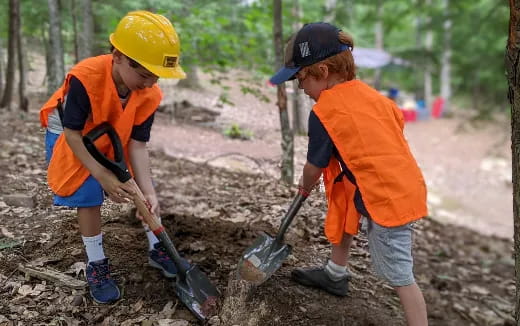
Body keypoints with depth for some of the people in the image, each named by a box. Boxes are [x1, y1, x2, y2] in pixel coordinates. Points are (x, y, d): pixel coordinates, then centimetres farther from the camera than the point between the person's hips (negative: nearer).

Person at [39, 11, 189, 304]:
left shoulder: (149, 94, -24)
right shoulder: (85, 79, -38)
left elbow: (138, 144, -21)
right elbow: (72, 134, -30)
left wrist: (149, 192, -30)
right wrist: (102, 176, -33)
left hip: (116, 140, 5)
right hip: (74, 139, -4)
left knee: (147, 193, 1)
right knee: (89, 199, -13)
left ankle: (156, 249, 20)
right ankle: (97, 266, 6)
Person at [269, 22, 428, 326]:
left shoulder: (324, 112, -14)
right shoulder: (367, 91, 6)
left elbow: (314, 167, -5)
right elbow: (398, 119, 17)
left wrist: (305, 186, 17)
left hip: (388, 198, -9)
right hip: (405, 182, 9)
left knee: (399, 274, 0)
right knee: (344, 209, 27)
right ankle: (336, 273, 43)